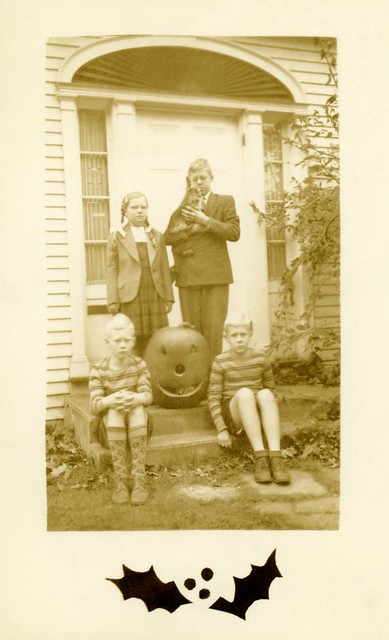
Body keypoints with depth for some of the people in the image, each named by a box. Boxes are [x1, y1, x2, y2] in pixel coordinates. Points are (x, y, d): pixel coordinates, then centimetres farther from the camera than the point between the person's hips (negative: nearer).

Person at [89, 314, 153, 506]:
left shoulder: (139, 365, -3)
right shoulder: (98, 370, -8)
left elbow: (147, 395, -15)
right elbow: (94, 405, -17)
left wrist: (136, 398, -40)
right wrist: (110, 400, -41)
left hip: (138, 424, 1)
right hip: (111, 424, 0)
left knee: (138, 409, -33)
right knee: (114, 411, -34)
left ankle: (139, 480, -36)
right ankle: (120, 481, -33)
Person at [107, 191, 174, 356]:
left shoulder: (157, 236, 13)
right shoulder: (117, 237, 5)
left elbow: (164, 268, 11)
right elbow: (112, 270, 2)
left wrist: (168, 297, 6)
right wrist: (113, 301, -5)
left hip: (155, 297, 3)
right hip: (129, 298, -3)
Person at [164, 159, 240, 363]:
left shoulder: (225, 202, 12)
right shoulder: (183, 206, 17)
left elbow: (234, 232, -3)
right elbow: (168, 237, 6)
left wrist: (205, 220, -8)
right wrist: (193, 228, -7)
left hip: (215, 275, -2)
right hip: (188, 276, 2)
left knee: (214, 329, -7)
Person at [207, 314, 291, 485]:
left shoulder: (260, 357, 3)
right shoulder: (221, 362, -4)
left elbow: (270, 387, 12)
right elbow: (213, 398, -4)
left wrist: (267, 415, -1)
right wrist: (221, 430, -11)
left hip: (257, 413, 2)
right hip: (233, 415, -2)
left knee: (265, 394, -32)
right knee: (244, 393, -34)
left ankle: (275, 457, -40)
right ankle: (260, 457, -38)